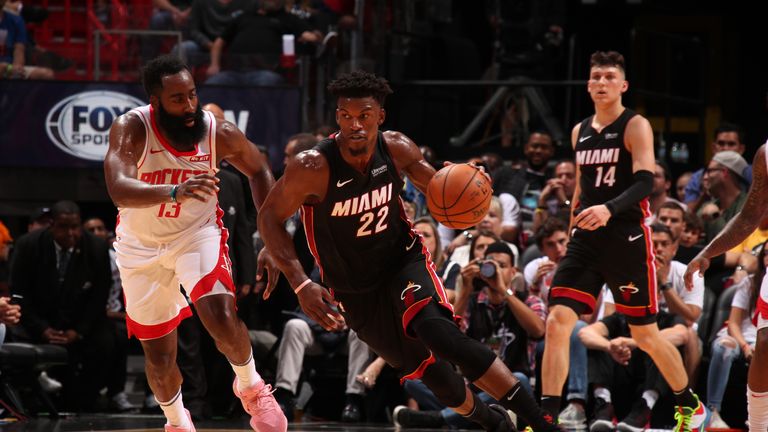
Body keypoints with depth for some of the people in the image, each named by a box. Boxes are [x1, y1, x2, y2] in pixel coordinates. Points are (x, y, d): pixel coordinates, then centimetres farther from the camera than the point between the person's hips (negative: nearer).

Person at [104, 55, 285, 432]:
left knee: (222, 319, -27)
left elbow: (257, 170, 3)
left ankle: (250, 387, 4)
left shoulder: (219, 133, -18)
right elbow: (118, 189, -42)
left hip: (197, 235, 0)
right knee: (158, 356, 9)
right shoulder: (131, 129, -26)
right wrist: (175, 191, -59)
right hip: (142, 247, 0)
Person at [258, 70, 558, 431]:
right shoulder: (313, 167, -25)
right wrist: (301, 285, -23)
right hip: (355, 289, 0)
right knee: (430, 370, 6)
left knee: (436, 331, -30)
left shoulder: (397, 149, -14)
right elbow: (270, 218, -13)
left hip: (404, 259, 0)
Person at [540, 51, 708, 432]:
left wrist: (609, 209, -36)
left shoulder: (636, 127, -7)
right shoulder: (580, 132, 13)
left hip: (628, 240, -5)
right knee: (557, 323, -11)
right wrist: (573, 230, 24)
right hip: (586, 241, 5)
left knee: (645, 335, 4)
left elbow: (645, 183, -19)